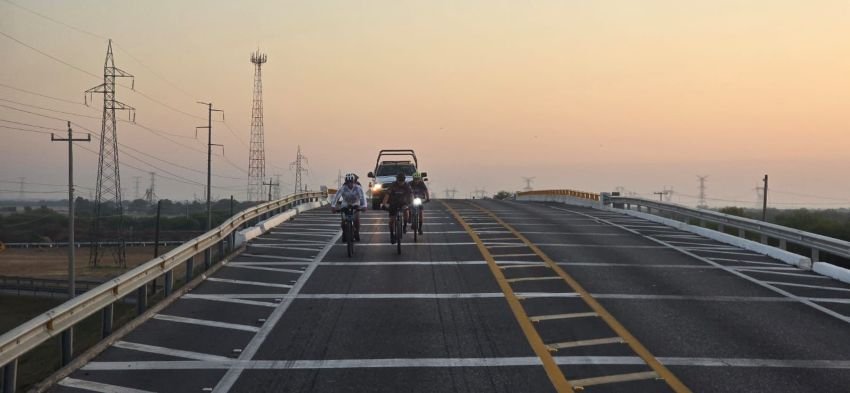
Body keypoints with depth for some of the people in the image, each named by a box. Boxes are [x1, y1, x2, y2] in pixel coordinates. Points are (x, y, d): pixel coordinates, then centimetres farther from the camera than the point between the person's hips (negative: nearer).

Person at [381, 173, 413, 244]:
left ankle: (405, 225, -2)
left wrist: (411, 203, -37)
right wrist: (384, 203, -40)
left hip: (403, 202, 1)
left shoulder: (407, 185, -14)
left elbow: (411, 194, -20)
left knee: (406, 211, -28)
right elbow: (387, 194, -27)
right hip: (393, 203, -1)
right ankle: (392, 235, 9)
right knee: (392, 219, -5)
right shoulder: (393, 185, -20)